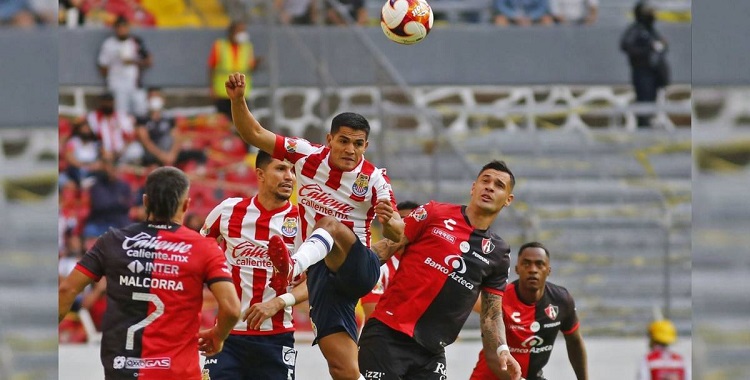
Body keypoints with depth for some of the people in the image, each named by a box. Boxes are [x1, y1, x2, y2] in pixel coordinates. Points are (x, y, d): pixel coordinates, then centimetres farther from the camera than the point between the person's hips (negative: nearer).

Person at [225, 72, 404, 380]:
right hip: (320, 273, 3)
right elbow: (254, 134, 4)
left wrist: (389, 221, -28)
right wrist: (238, 100, -12)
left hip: (359, 269, -3)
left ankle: (293, 264, -65)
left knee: (330, 224, -36)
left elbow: (397, 235, -5)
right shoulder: (307, 155, 1)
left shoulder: (374, 180, -5)